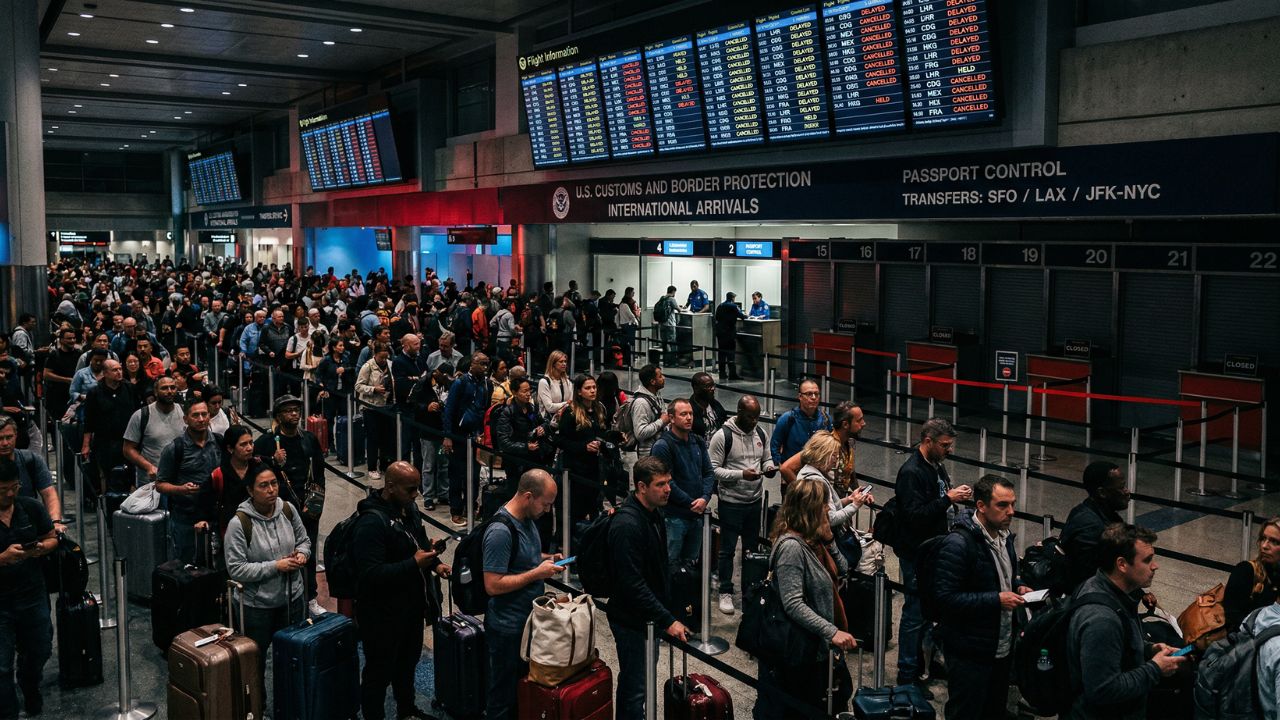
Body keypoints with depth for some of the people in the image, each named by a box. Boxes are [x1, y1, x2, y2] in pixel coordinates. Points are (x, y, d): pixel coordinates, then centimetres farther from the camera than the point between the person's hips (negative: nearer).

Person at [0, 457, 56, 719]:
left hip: (33, 596, 4)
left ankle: (30, 687, 50)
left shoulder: (33, 508, -3)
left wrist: (42, 548, -14)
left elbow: (52, 539, 7)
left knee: (39, 651, 20)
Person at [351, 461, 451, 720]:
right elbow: (370, 574, -32)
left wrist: (435, 563, 1)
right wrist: (414, 564, -31)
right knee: (380, 672, 9)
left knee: (407, 663, 27)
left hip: (411, 607, 9)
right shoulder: (371, 522, -27)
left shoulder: (409, 508, 2)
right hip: (383, 615, -9)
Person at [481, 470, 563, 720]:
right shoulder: (501, 531, -26)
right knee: (505, 693, 8)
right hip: (508, 627, -9)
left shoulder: (528, 518, 2)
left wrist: (547, 558, 2)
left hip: (529, 619, 9)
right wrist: (537, 573, -24)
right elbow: (493, 585, -27)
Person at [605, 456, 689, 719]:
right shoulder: (627, 525, -26)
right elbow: (633, 584, -27)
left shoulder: (655, 514, 4)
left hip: (649, 617, 9)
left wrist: (674, 602, 14)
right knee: (636, 688, 0)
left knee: (644, 678, 21)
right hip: (631, 619, -9)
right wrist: (667, 621, -25)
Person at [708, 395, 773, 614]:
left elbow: (766, 459, 15)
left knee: (752, 547, 17)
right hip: (731, 502, -6)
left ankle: (750, 589, 31)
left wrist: (769, 467, -9)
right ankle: (725, 592, 18)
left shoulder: (760, 433, 4)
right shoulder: (723, 435, -15)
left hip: (755, 500, 6)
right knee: (728, 549, 5)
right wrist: (741, 474, -26)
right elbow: (713, 469, -17)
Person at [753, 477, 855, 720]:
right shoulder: (791, 546, -24)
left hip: (818, 646, 9)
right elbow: (793, 604, -29)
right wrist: (832, 632, -31)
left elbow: (842, 570, 15)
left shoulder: (812, 540, 5)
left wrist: (827, 539, 3)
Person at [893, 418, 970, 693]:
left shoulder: (936, 466, 10)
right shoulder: (911, 472, -19)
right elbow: (914, 515, -25)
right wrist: (948, 499, -25)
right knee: (915, 613, -2)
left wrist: (957, 496, 8)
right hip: (917, 554, -9)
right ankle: (907, 675, 8)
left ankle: (924, 662, 31)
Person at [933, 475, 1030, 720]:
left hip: (1003, 645, 8)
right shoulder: (958, 543, -22)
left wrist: (1017, 588, 2)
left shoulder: (1004, 535, 6)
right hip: (970, 652, -8)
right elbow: (945, 597, -25)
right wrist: (996, 599, -24)